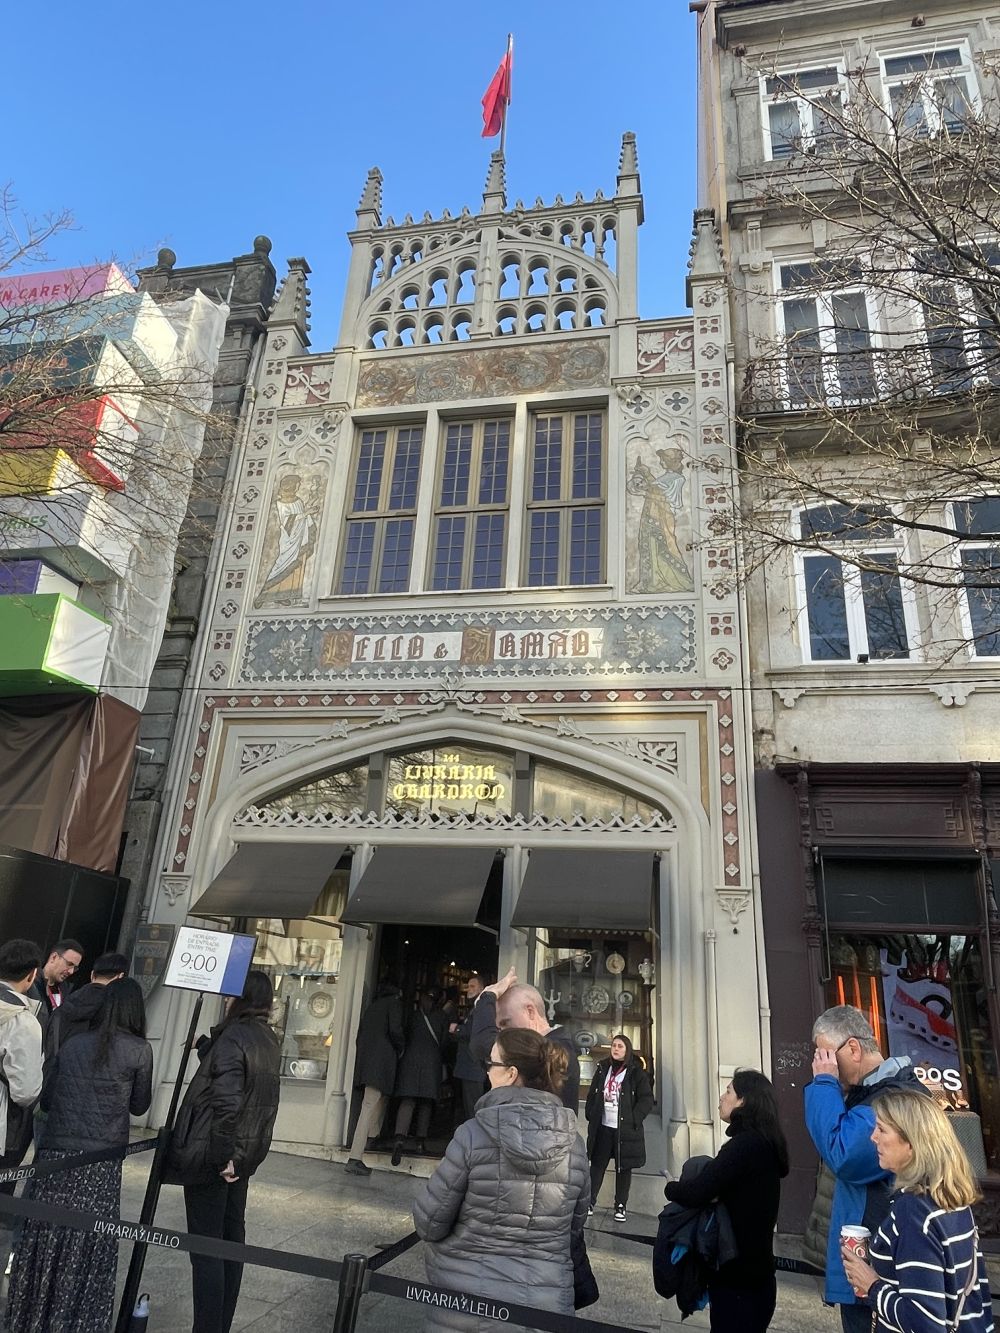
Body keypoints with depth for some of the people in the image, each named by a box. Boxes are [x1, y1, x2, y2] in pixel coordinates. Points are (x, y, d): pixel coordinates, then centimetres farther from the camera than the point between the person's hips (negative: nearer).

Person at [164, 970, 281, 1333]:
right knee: (231, 1238, 17)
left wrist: (221, 1153, -20)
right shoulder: (269, 1041, 7)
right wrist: (205, 1045, 14)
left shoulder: (233, 1037, -19)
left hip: (213, 1155, -8)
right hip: (244, 1153, 9)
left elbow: (226, 1101, -27)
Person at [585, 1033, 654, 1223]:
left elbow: (647, 1100, -7)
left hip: (625, 1129, -3)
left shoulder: (636, 1072, -5)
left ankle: (621, 1206, 19)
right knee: (597, 1165, 7)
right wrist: (591, 1116, 2)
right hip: (602, 1127, 3)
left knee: (624, 1168, 7)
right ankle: (590, 1201, 16)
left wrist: (634, 1120, -14)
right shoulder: (603, 1069, 6)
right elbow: (592, 1094, 11)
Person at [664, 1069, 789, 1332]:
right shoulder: (762, 1142, 7)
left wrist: (671, 1187, -8)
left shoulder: (745, 1144, -24)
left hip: (738, 1278, -9)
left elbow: (695, 1193, -29)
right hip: (752, 1271, 9)